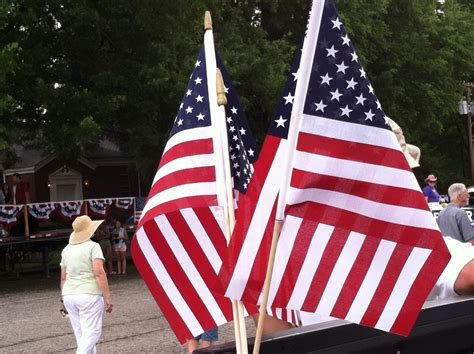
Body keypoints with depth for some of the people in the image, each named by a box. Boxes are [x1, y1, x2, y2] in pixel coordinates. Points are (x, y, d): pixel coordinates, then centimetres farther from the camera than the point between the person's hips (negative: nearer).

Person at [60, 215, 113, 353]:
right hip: (89, 295, -6)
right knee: (92, 333, -5)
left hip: (69, 295, 6)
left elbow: (63, 277, 15)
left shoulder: (66, 249, 12)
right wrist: (108, 297, -13)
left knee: (81, 334, 13)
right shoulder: (92, 246, -6)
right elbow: (99, 273, -15)